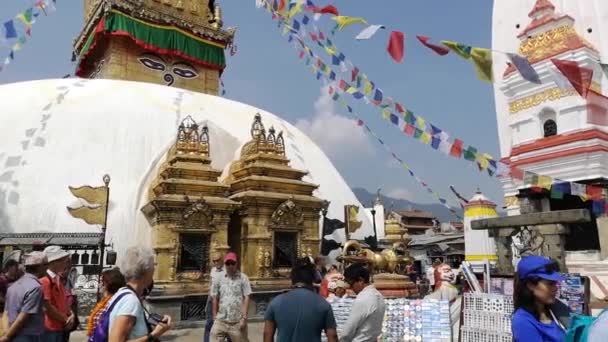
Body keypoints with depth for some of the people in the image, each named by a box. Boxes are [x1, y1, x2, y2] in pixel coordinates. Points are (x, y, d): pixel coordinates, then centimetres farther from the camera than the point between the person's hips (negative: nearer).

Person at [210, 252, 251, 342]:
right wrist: (215, 317, 9)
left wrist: (244, 318, -11)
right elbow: (215, 299, 10)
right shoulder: (219, 279, 4)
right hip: (221, 320, 2)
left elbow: (246, 298, -6)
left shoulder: (243, 278, -4)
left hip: (237, 321, -2)